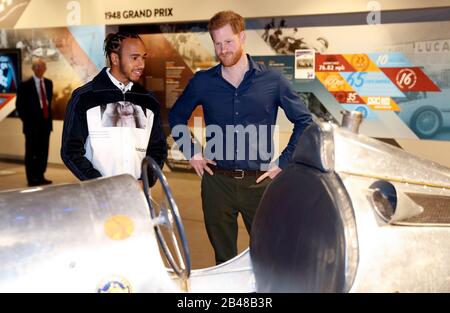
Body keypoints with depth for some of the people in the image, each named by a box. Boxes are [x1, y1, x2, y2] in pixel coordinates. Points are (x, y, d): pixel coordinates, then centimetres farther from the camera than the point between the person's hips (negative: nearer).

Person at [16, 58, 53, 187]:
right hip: (32, 124, -5)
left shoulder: (48, 83, 10)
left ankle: (40, 176, 18)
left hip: (46, 123, 5)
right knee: (31, 153, 1)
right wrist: (27, 120, -8)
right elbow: (19, 105, -4)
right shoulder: (25, 85, -6)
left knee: (43, 152, 8)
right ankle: (31, 179, 6)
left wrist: (49, 116, 11)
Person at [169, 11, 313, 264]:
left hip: (259, 181, -1)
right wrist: (192, 152, 8)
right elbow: (176, 117, 19)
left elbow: (304, 121, 6)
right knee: (224, 258, 13)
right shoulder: (202, 82, 4)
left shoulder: (272, 80, -1)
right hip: (216, 180, 1)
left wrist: (284, 163, 1)